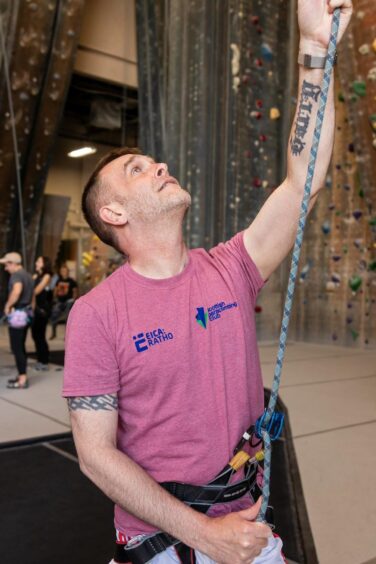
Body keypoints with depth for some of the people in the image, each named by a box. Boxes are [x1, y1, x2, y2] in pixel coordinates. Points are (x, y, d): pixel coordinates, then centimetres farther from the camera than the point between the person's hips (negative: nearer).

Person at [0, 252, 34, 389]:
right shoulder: (27, 275, 17)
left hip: (17, 314, -10)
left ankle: (22, 380, -2)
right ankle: (22, 376, 23)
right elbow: (30, 295, 24)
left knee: (16, 348, -4)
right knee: (20, 346, 16)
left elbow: (17, 290, -34)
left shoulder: (16, 275, -14)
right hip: (26, 313, 10)